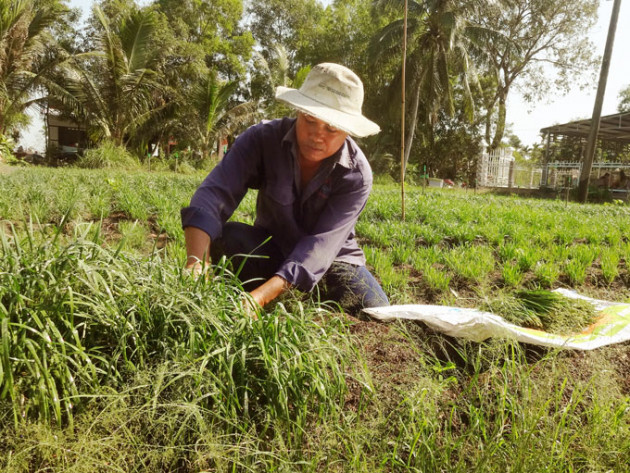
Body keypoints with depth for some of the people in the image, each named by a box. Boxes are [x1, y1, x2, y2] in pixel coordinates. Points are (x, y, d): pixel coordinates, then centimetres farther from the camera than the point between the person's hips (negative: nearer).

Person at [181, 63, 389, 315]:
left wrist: (261, 295, -48)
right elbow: (215, 193, -32)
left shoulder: (356, 174, -22)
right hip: (270, 250, 0)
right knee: (224, 237, -30)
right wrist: (196, 263, -51)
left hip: (332, 259, 1)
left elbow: (321, 245, -33)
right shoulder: (263, 138, -19)